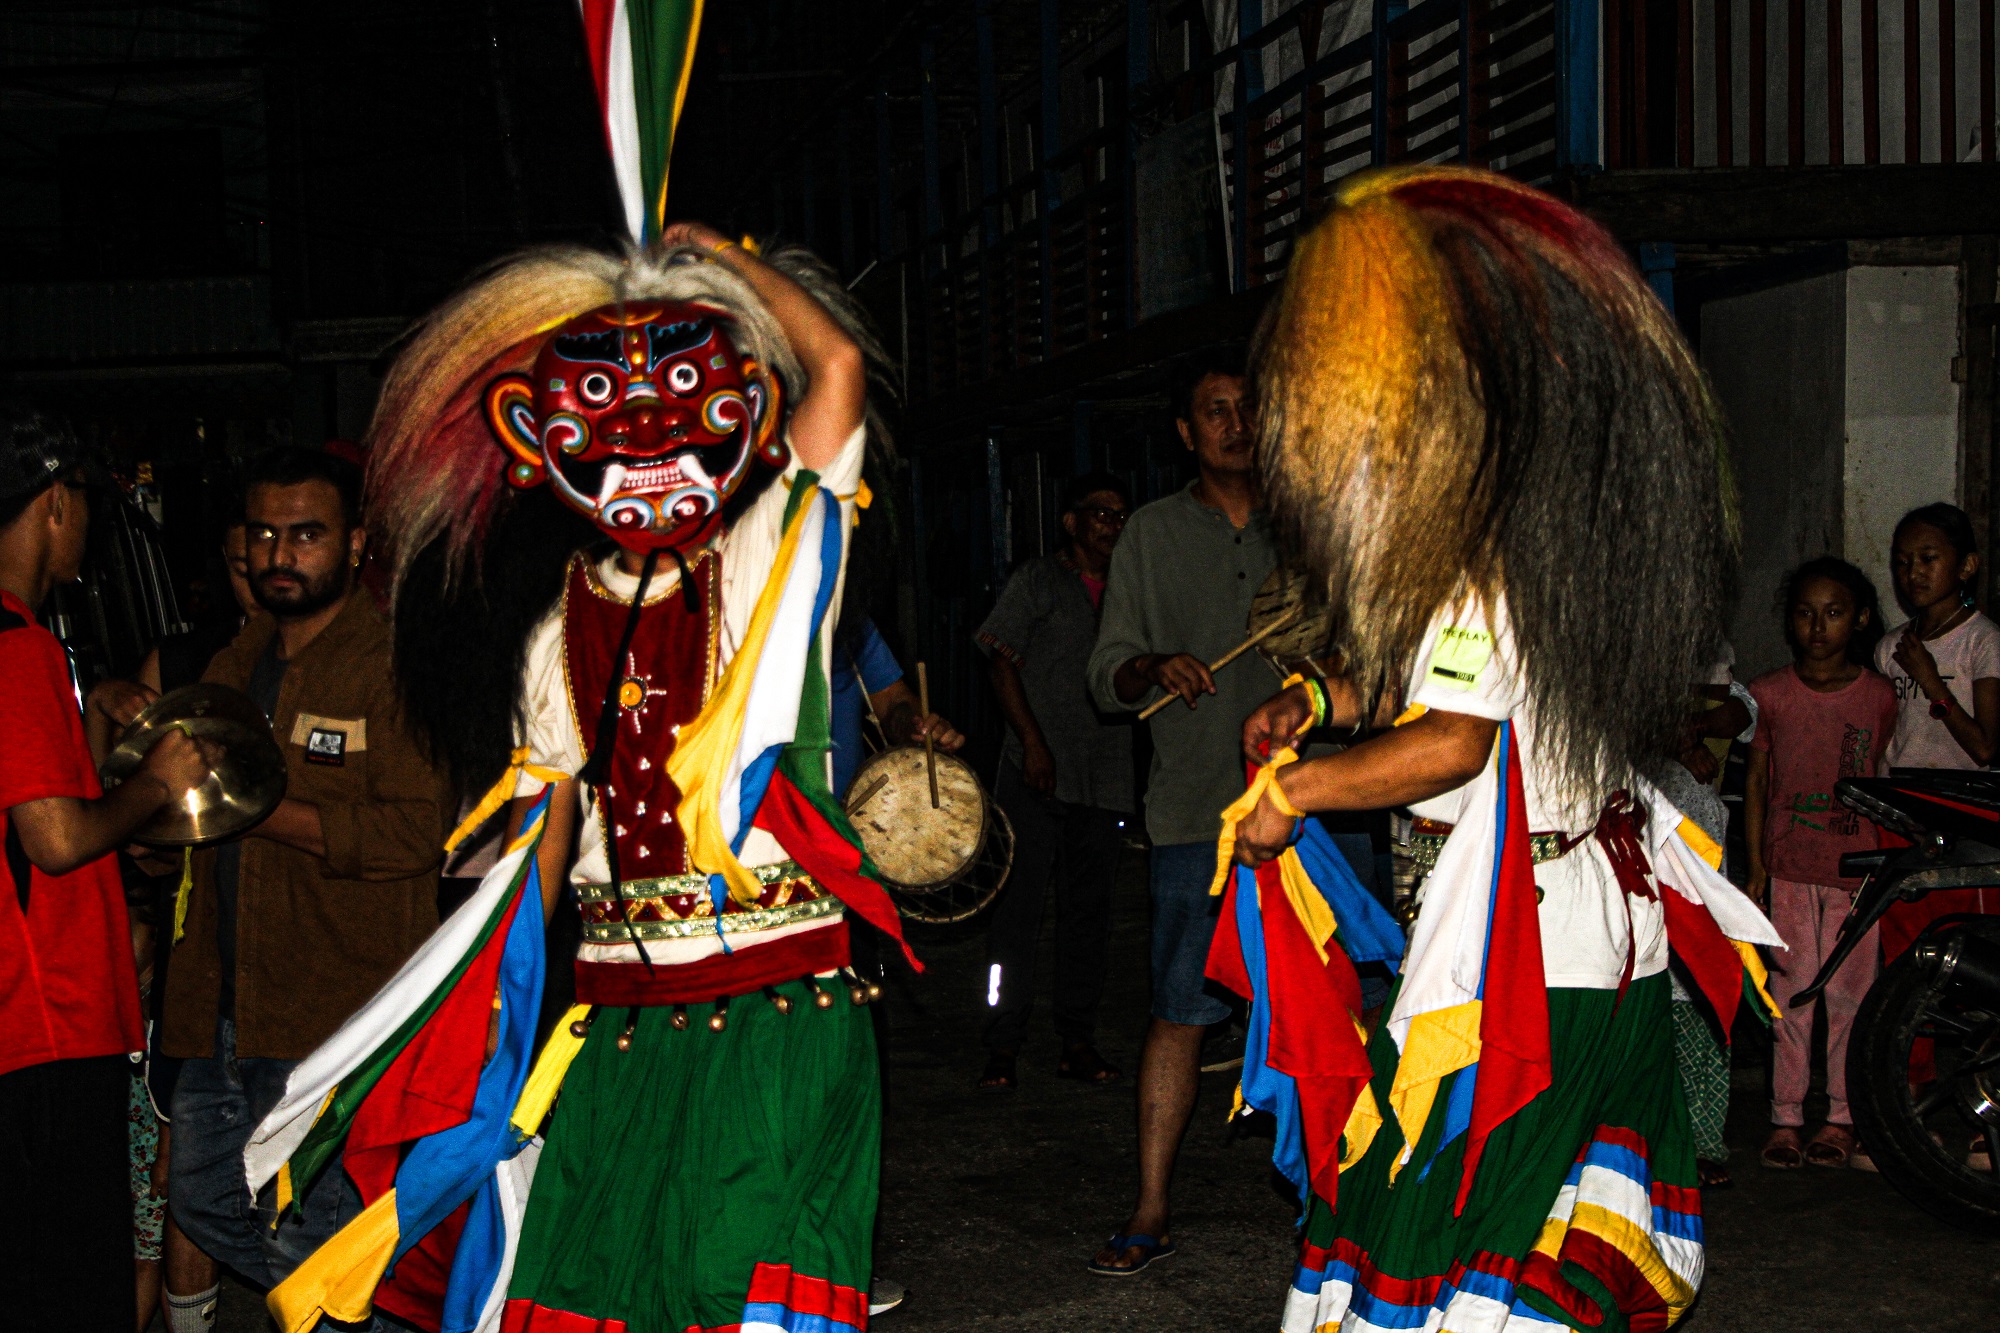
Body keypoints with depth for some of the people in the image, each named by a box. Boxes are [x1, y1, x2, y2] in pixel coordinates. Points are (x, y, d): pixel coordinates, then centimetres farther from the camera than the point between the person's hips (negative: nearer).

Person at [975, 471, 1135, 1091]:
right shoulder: (1039, 580, 4)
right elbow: (1003, 663, -3)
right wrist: (1033, 743, -11)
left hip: (1105, 777, 5)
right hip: (1039, 772, -4)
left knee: (1088, 911, 7)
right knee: (1018, 906, -5)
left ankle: (1078, 1042, 14)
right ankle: (1002, 1046, -1)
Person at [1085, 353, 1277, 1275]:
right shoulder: (1154, 534, 8)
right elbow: (1107, 680, 5)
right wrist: (1153, 665, -15)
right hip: (1196, 810, -1)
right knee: (1179, 1013, -2)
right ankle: (1150, 1211, 7)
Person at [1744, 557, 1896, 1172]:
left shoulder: (1878, 696, 1)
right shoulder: (1770, 693, 1)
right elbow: (1757, 779, 6)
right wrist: (1756, 867, 3)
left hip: (1856, 866, 0)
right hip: (1790, 866, 0)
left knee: (1849, 992, 3)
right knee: (1793, 990, 2)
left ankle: (1841, 1116, 15)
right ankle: (1785, 1117, 10)